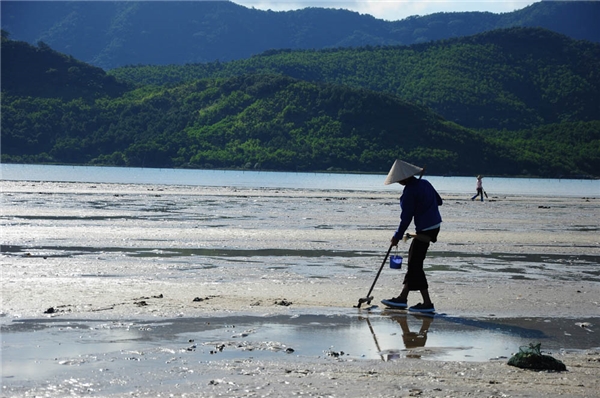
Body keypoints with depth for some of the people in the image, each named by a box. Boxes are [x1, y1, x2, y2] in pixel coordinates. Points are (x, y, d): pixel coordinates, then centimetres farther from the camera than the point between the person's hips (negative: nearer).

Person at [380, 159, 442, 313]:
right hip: (434, 226, 10)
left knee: (415, 265, -4)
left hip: (425, 229, -10)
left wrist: (397, 236, -5)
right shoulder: (425, 183, 9)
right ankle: (403, 298, 18)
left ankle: (427, 303, -3)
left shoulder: (410, 191, -16)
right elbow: (439, 201, 19)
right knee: (413, 262, 14)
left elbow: (406, 217, -14)